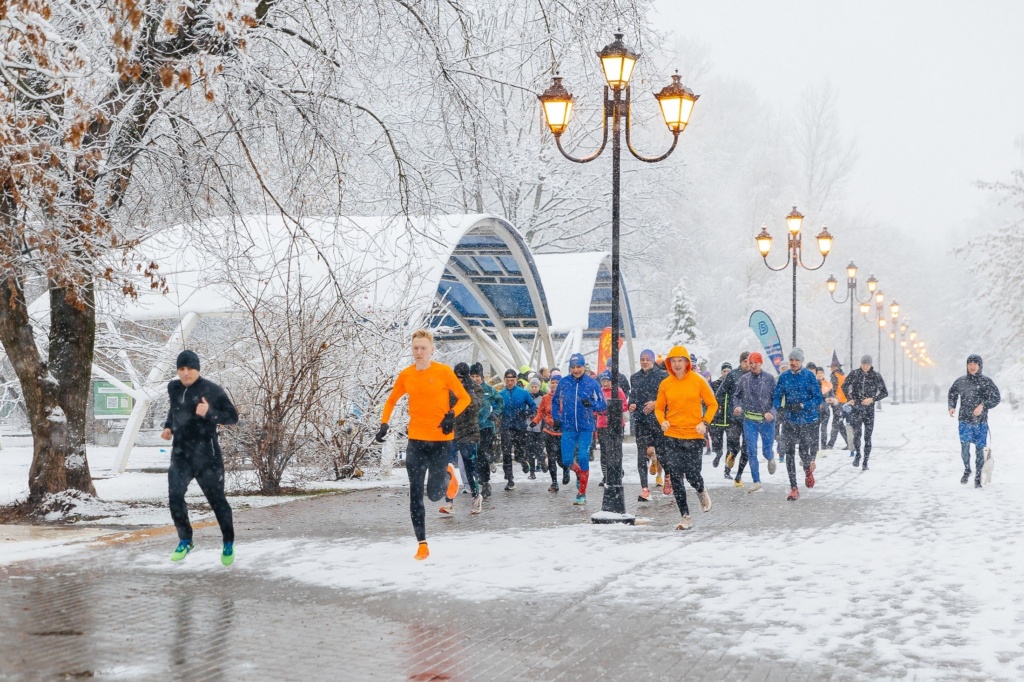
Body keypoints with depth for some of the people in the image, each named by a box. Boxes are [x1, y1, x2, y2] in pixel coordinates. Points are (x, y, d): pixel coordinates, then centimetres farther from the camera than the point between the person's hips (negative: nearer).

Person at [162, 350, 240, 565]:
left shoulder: (212, 390, -10)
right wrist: (168, 426, 10)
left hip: (206, 454, -4)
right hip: (180, 454, 4)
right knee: (175, 497, -10)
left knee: (217, 499, 5)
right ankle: (185, 540, 8)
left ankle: (228, 543, 22)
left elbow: (232, 417, -7)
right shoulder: (173, 388, 6)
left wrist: (209, 413, -23)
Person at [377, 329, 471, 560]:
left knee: (434, 494, -2)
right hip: (416, 440, 3)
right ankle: (422, 544, 6)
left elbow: (464, 398, -1)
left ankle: (448, 475, 33)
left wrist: (451, 415, -18)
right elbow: (391, 401, 18)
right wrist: (384, 424, 4)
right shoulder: (406, 375, 4)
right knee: (415, 494, -2)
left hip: (440, 440, -3)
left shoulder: (443, 372, -6)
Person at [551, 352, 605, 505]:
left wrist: (591, 404, -20)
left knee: (583, 459, -8)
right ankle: (579, 474, 34)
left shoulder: (592, 383, -3)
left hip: (586, 428, -2)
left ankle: (582, 494, 3)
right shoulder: (563, 383, 2)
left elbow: (602, 405, 0)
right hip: (568, 428, 2)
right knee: (567, 460, -1)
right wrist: (556, 418, 5)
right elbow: (555, 402, 17)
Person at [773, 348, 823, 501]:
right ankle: (794, 488, 1)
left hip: (808, 420, -2)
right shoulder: (784, 377, 2)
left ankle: (808, 470, 38)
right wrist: (778, 407, -18)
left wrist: (802, 406, -20)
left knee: (804, 452, 1)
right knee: (789, 453, -4)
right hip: (789, 421, 2)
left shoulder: (809, 376, -6)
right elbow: (776, 396, 4)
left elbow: (818, 398, -7)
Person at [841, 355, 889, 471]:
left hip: (869, 409, 0)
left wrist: (872, 399, -9)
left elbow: (884, 392, 4)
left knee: (867, 437, 1)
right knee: (856, 434, -11)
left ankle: (865, 462, 10)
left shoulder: (876, 376, 0)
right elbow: (844, 386, 16)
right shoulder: (854, 374, 2)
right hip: (856, 408, 0)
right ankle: (858, 454, 15)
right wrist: (849, 398, 3)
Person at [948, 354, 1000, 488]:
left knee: (979, 449, 2)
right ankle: (967, 469, 14)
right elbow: (952, 394, 21)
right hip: (965, 420, 1)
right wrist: (952, 407, 5)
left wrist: (983, 405, -17)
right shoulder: (961, 381, 6)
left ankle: (978, 477, 15)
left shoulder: (986, 382, -1)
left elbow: (996, 398, -3)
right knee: (965, 446, -12)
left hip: (981, 421, -1)